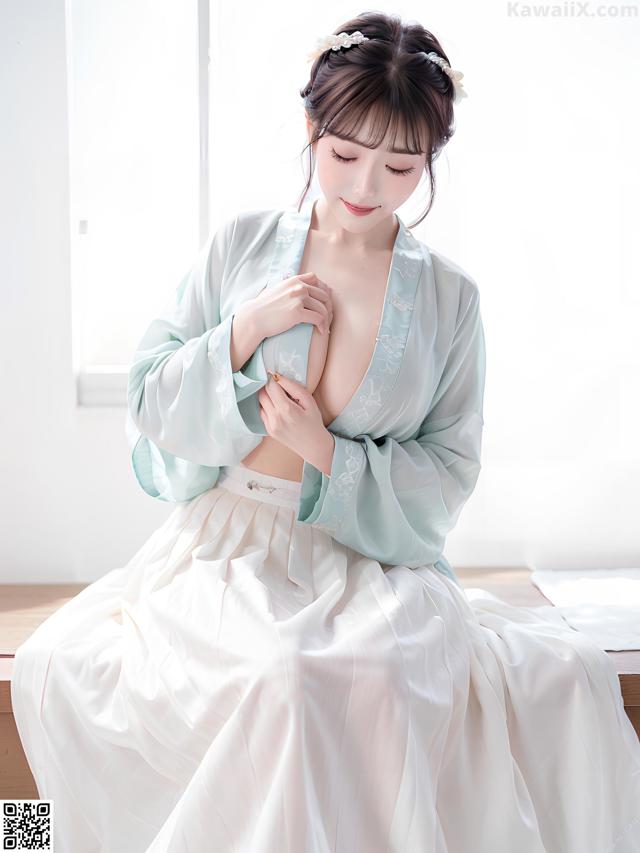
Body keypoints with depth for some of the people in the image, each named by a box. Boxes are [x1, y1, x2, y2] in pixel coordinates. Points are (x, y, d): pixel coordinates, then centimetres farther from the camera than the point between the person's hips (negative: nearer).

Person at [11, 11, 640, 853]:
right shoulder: (242, 244, 6)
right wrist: (246, 330, -10)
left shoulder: (449, 296, 6)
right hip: (227, 550, 0)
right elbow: (148, 402, 6)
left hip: (373, 562, 1)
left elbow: (448, 474, 5)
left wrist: (329, 457, -11)